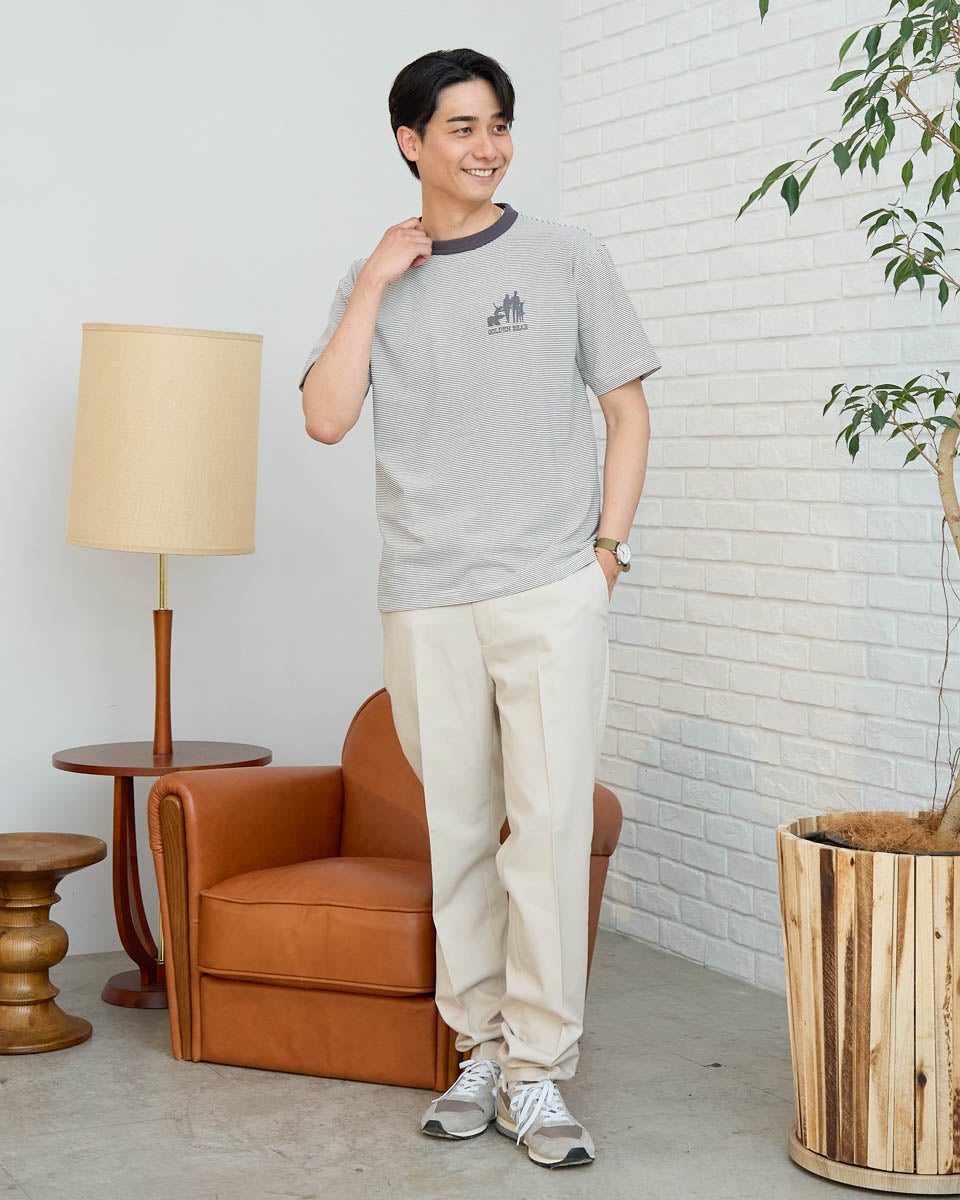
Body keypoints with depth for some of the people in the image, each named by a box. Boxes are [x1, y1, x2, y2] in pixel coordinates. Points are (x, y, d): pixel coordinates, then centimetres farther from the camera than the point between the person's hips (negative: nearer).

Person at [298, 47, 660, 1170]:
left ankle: (538, 1070, 1)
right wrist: (373, 286, -6)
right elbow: (326, 417, -3)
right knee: (456, 831, 7)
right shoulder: (375, 280, 10)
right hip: (426, 602, 2)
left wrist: (607, 545, 0)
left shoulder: (567, 257, 6)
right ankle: (481, 1050, 18)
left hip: (551, 593, -2)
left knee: (549, 827, -7)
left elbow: (628, 411, 9)